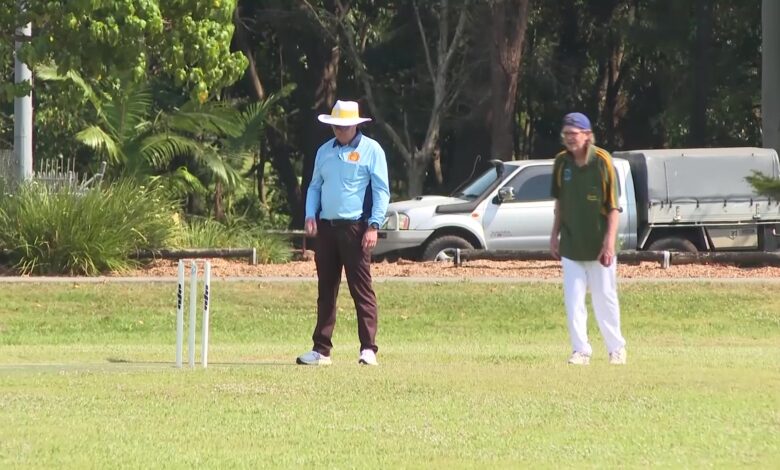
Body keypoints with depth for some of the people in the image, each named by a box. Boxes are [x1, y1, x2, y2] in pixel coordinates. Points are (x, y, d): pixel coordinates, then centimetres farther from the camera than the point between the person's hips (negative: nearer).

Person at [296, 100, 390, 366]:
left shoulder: (371, 150, -1)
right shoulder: (325, 151, 15)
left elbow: (381, 191, -5)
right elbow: (315, 186, 21)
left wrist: (373, 225, -13)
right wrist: (310, 216, 4)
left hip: (355, 227, -6)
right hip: (326, 226, 6)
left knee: (361, 289, -7)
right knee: (325, 291, 8)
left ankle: (368, 349, -7)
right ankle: (321, 350, 11)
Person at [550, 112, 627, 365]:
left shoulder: (603, 162, -11)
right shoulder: (562, 162, 2)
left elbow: (613, 207, -11)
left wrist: (609, 242, -17)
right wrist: (554, 235, 11)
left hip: (598, 246, -4)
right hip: (571, 246, 4)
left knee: (605, 299, 4)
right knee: (573, 301, 1)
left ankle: (616, 348, 18)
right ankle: (581, 351, 8)